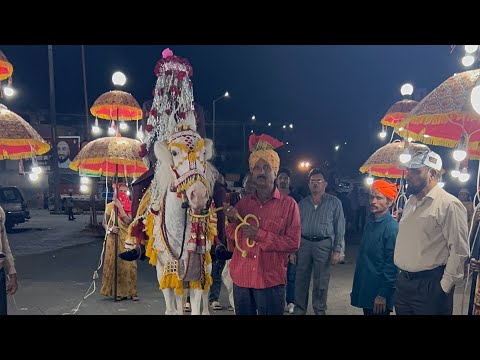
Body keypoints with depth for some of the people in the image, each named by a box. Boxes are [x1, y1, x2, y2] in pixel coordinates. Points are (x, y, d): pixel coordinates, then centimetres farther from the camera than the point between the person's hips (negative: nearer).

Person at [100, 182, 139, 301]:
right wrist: (110, 229, -12)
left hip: (127, 239, 0)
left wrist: (120, 207, -14)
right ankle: (119, 292, 10)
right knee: (115, 264, 0)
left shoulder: (129, 205, 3)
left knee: (129, 265, -2)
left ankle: (131, 292, 7)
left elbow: (128, 221, -12)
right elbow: (104, 223, 8)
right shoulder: (110, 206, 4)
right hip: (114, 239, 0)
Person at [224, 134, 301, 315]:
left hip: (271, 281, -3)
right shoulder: (243, 203, 6)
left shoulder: (288, 204, -6)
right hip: (241, 279, 4)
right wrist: (233, 220, -9)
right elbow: (232, 239, 11)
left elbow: (293, 243, -9)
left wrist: (260, 235, -17)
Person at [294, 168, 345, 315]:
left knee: (321, 281, 6)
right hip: (303, 244, 3)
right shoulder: (302, 203, 11)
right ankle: (299, 309, 23)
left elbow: (340, 228, -1)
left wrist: (337, 250, -8)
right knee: (301, 279, 9)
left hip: (324, 245, -3)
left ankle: (320, 310, 23)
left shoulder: (334, 203, 2)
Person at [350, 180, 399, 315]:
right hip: (365, 291, 7)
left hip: (378, 295, -7)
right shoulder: (370, 223, 8)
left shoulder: (392, 228, -16)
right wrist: (356, 289, 16)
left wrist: (383, 295, -18)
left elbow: (391, 265, -18)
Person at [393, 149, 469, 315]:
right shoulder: (411, 201, 11)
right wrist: (402, 273, 16)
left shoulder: (449, 205, -14)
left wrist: (444, 287, -14)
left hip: (429, 286, -7)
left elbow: (459, 251, -16)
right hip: (403, 282, 7)